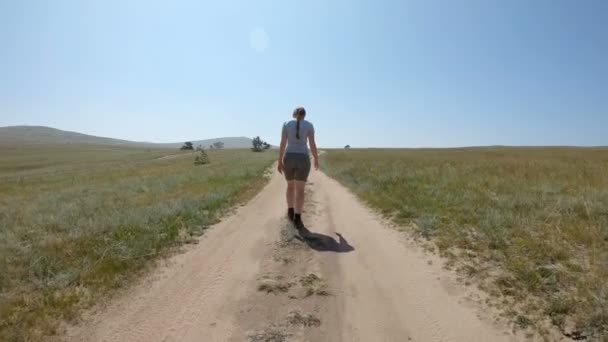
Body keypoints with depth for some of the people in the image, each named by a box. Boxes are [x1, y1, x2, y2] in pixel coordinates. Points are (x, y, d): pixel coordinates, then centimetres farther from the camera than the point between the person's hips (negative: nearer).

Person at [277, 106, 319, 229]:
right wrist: (316, 160, 11)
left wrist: (280, 162, 3)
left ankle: (290, 212, 21)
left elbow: (282, 144, -1)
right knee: (300, 190, 0)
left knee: (290, 186, 22)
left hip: (288, 159, 2)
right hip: (302, 160, -2)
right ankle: (297, 219, -7)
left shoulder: (286, 124, 4)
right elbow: (312, 144, -2)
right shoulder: (309, 125, 2)